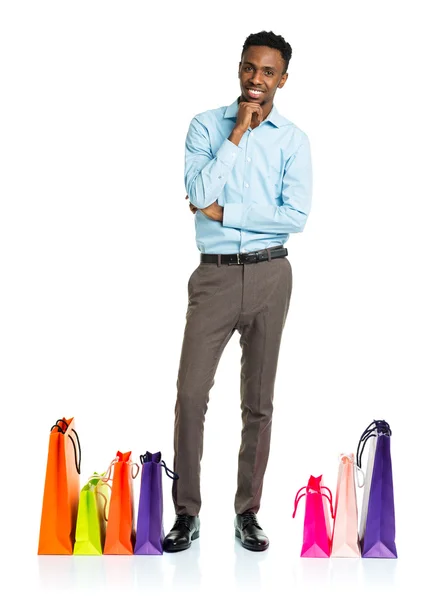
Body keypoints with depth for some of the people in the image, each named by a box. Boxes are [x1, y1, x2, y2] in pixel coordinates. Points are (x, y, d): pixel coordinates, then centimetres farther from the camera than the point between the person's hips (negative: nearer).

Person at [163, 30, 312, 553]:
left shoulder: (293, 139, 4)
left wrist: (223, 212, -11)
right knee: (191, 394, -5)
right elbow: (199, 193, -12)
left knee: (259, 400, 7)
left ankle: (248, 513, 17)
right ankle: (187, 513, 7)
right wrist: (239, 132, -11)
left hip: (269, 276, 1)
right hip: (214, 275, 0)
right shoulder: (206, 126, 4)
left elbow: (296, 216, -8)